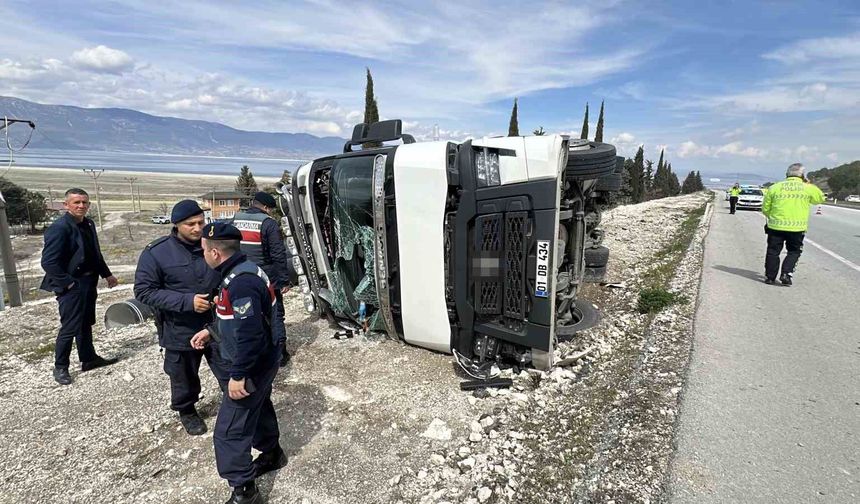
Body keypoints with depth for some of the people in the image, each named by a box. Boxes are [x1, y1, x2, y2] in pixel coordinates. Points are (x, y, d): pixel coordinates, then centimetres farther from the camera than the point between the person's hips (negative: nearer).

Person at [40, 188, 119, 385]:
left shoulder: (88, 224, 7)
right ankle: (60, 367, 16)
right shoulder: (59, 228, -18)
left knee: (86, 324, 18)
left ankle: (89, 359, 31)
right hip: (71, 286, -8)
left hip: (88, 283, 8)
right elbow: (48, 262, -21)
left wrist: (107, 274, 15)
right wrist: (67, 283, -19)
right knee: (70, 328, 0)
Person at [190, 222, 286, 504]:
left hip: (253, 367, -10)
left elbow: (250, 333, -32)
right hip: (262, 362, 10)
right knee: (259, 408, 28)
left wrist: (238, 374, -25)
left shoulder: (241, 282, -30)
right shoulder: (242, 270, 4)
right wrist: (211, 331, 18)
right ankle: (272, 454, 50)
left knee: (229, 431, 2)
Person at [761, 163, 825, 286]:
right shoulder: (808, 188, -1)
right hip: (797, 228, 0)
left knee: (773, 252, 9)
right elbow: (821, 198, 20)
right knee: (794, 252, 15)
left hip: (776, 226, 0)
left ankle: (770, 277, 12)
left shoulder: (774, 187, 0)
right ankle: (786, 274, 2)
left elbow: (765, 209, 4)